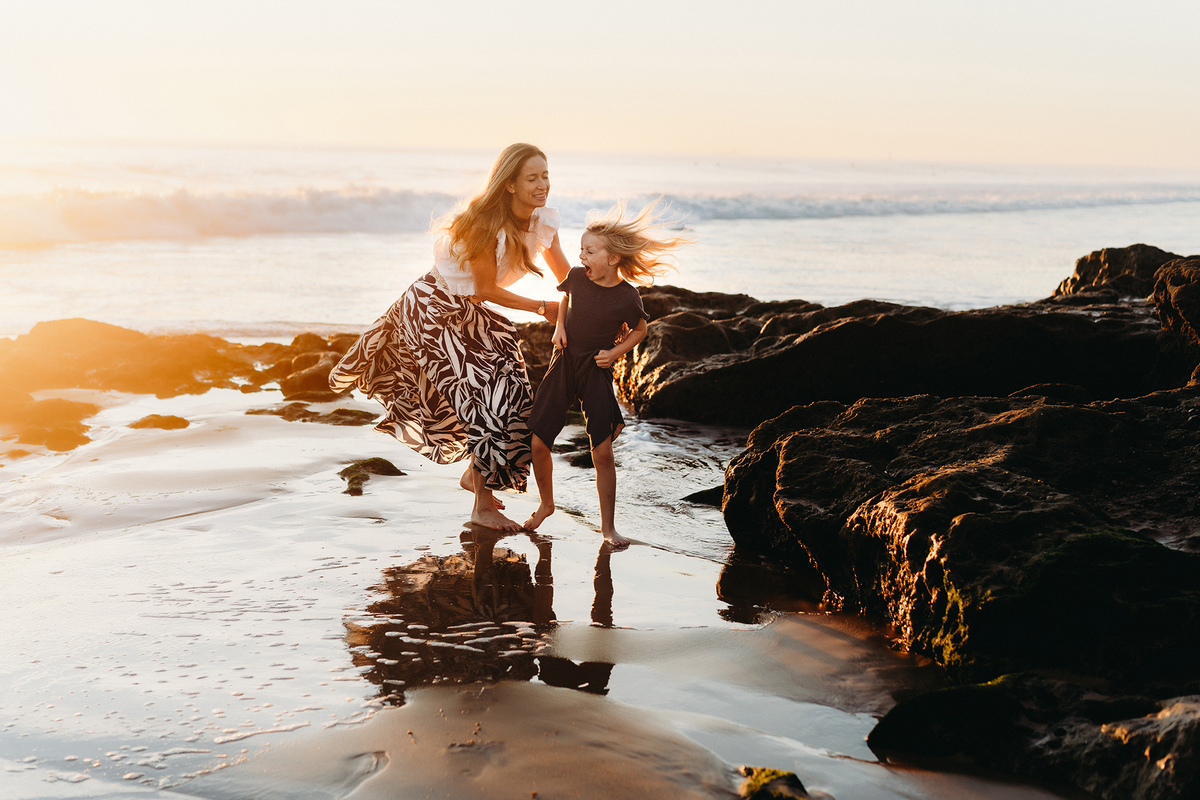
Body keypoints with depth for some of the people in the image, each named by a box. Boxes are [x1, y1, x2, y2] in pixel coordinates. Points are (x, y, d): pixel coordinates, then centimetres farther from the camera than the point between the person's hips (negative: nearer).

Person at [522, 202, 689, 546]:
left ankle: (608, 525, 9)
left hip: (595, 372, -3)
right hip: (563, 364, 3)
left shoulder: (626, 297, -16)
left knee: (602, 452, -7)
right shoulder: (576, 277, -7)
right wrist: (559, 326, 3)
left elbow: (639, 330, 3)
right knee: (537, 442, 1)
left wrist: (615, 353, -10)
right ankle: (546, 504, 27)